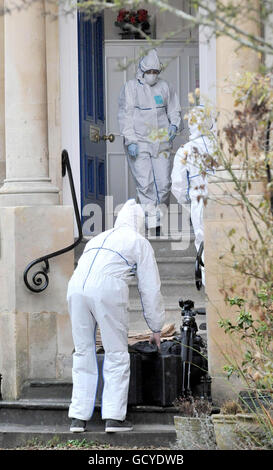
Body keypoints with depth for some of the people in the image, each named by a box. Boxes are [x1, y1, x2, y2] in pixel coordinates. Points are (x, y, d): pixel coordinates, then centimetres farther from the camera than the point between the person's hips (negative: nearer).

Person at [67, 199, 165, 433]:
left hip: (76, 288, 5)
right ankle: (114, 417, 4)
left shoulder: (99, 238, 34)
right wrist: (156, 328, 26)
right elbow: (151, 289, 17)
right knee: (116, 354, 6)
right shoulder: (140, 242, 19)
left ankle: (79, 418, 13)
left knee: (83, 352, 12)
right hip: (108, 290, -5)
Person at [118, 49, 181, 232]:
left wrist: (174, 125, -3)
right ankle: (151, 217, -1)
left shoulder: (165, 87, 10)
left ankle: (161, 208, 21)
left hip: (161, 141, 3)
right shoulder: (130, 87, 0)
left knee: (164, 181, 1)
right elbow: (125, 115, -3)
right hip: (138, 142, -3)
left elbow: (175, 110, 19)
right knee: (145, 182, -8)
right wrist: (130, 141, -12)